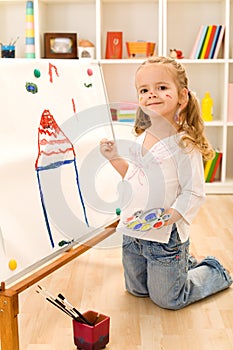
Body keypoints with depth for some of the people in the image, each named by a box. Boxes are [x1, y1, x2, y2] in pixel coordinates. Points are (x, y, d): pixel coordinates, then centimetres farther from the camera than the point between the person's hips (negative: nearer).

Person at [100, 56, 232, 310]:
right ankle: (185, 264, 43)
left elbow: (194, 194, -18)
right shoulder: (139, 141, 2)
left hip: (165, 237, -7)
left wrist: (168, 217, -31)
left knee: (167, 300, 11)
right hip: (132, 234, 7)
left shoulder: (184, 144, -18)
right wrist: (114, 158, 4)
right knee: (136, 290, 24)